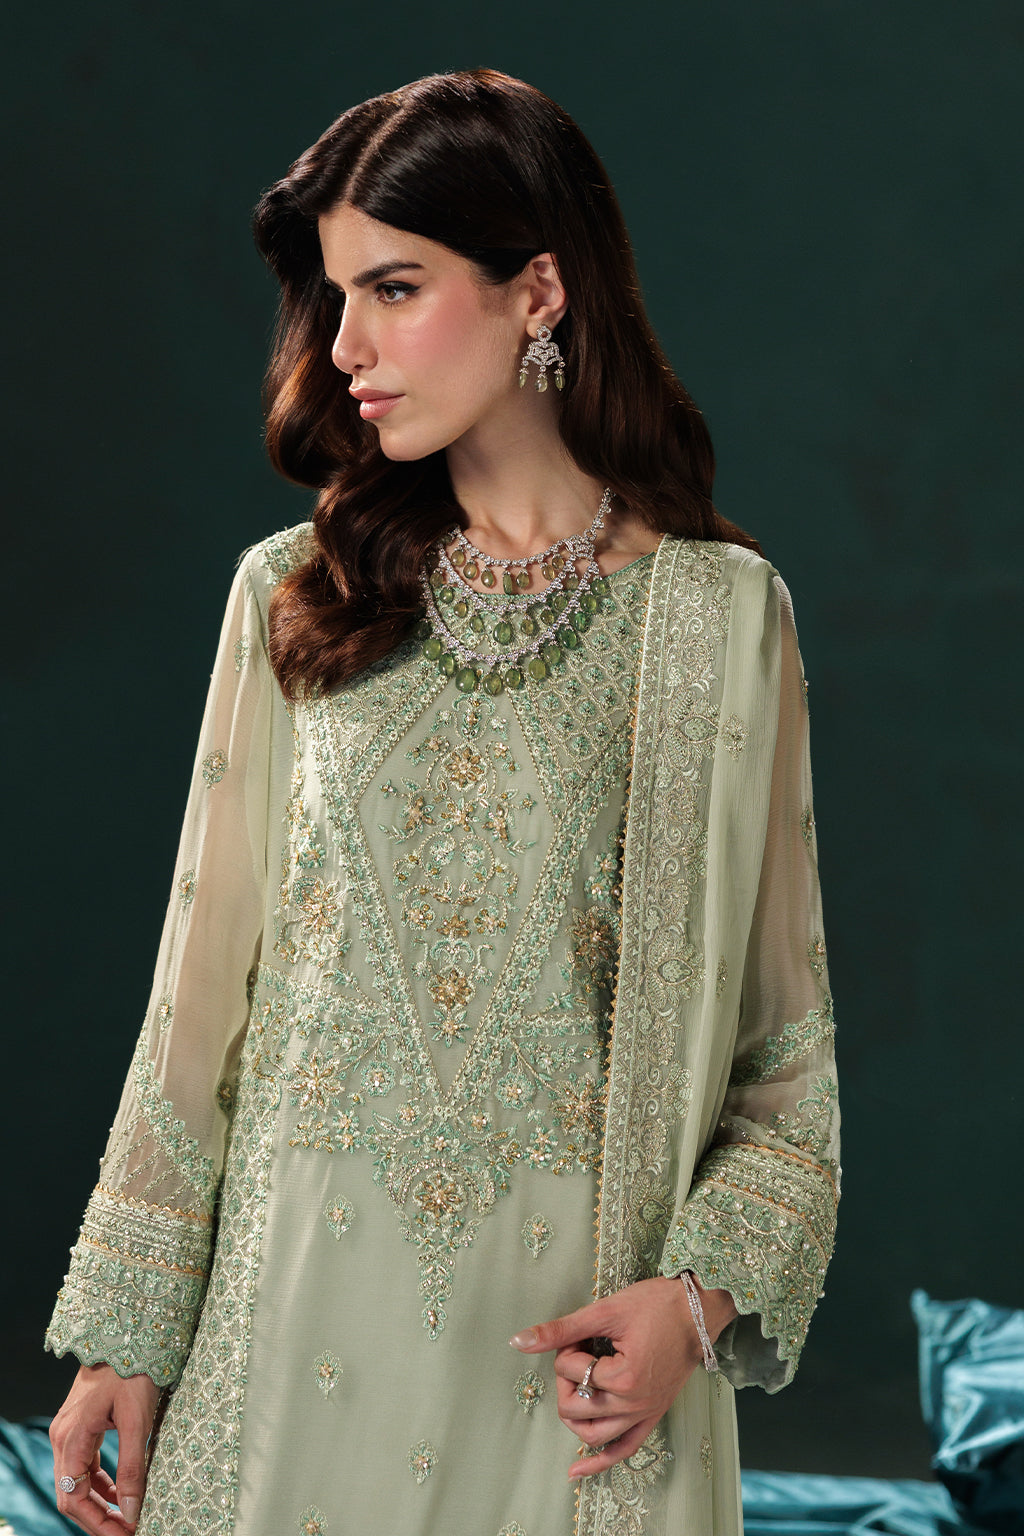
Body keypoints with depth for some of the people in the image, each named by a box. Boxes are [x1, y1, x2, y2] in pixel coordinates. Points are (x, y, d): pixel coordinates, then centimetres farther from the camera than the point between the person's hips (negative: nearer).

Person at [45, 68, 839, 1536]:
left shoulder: (719, 613, -2)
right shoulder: (294, 599, 4)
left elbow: (786, 1040, 1)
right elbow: (207, 991, 6)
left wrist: (701, 1297, -13)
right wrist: (125, 1334, 3)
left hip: (577, 1329, -2)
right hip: (302, 1317, 2)